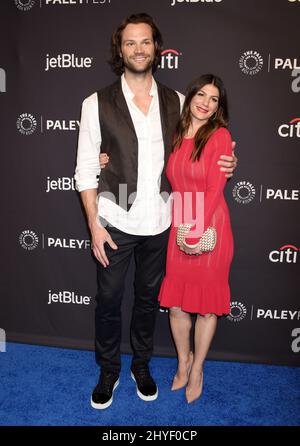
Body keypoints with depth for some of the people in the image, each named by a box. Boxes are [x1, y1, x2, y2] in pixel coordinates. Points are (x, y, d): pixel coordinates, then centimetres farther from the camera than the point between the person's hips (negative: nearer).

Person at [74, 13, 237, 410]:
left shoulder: (175, 102, 2)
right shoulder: (98, 103, -7)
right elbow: (86, 170, -6)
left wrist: (221, 164, -7)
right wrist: (94, 225, -10)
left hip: (159, 223, 3)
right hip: (115, 222, -2)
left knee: (148, 297, 18)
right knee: (109, 300, 11)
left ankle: (141, 365, 41)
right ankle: (108, 372, 35)